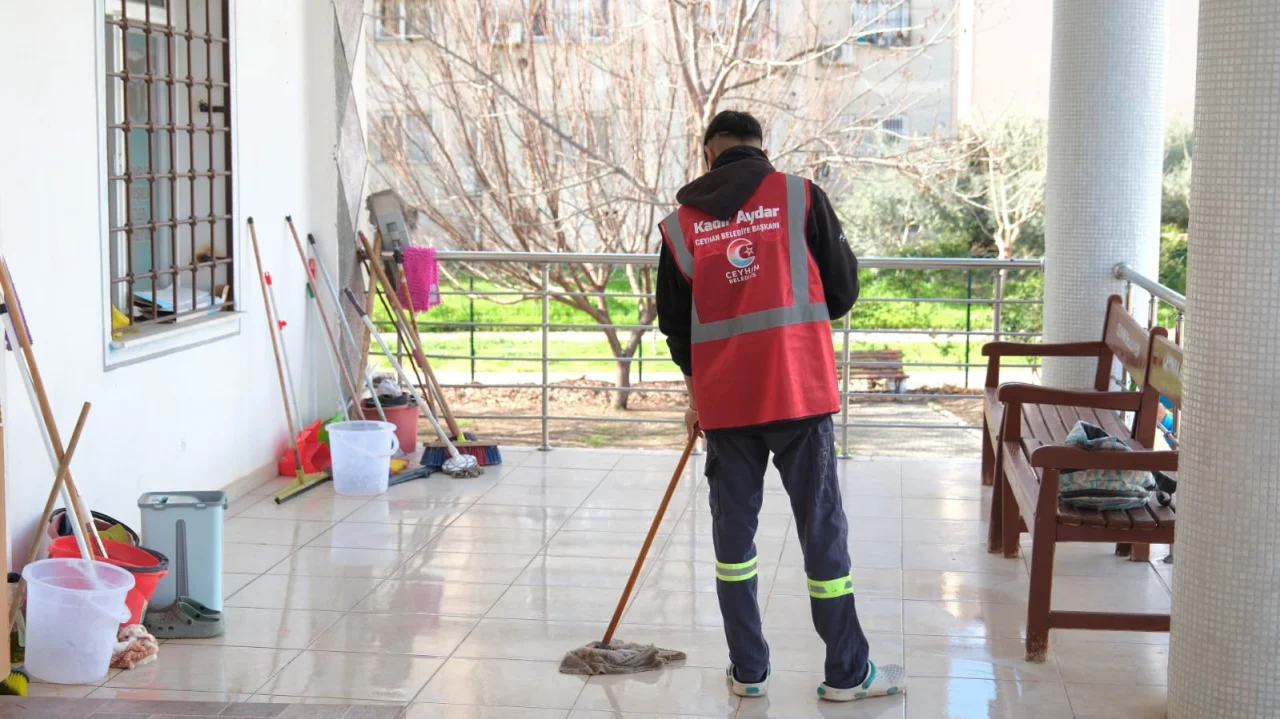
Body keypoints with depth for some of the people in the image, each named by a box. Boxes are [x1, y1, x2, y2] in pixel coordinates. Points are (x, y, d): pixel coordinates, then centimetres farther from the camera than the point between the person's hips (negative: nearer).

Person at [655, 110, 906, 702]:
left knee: (733, 530, 12)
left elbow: (674, 320, 12)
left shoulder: (680, 223, 6)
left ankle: (748, 671, 16)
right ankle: (846, 673, 13)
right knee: (822, 526, 5)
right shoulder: (800, 196, -1)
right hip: (799, 389, -2)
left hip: (723, 398, 2)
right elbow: (843, 289, 2)